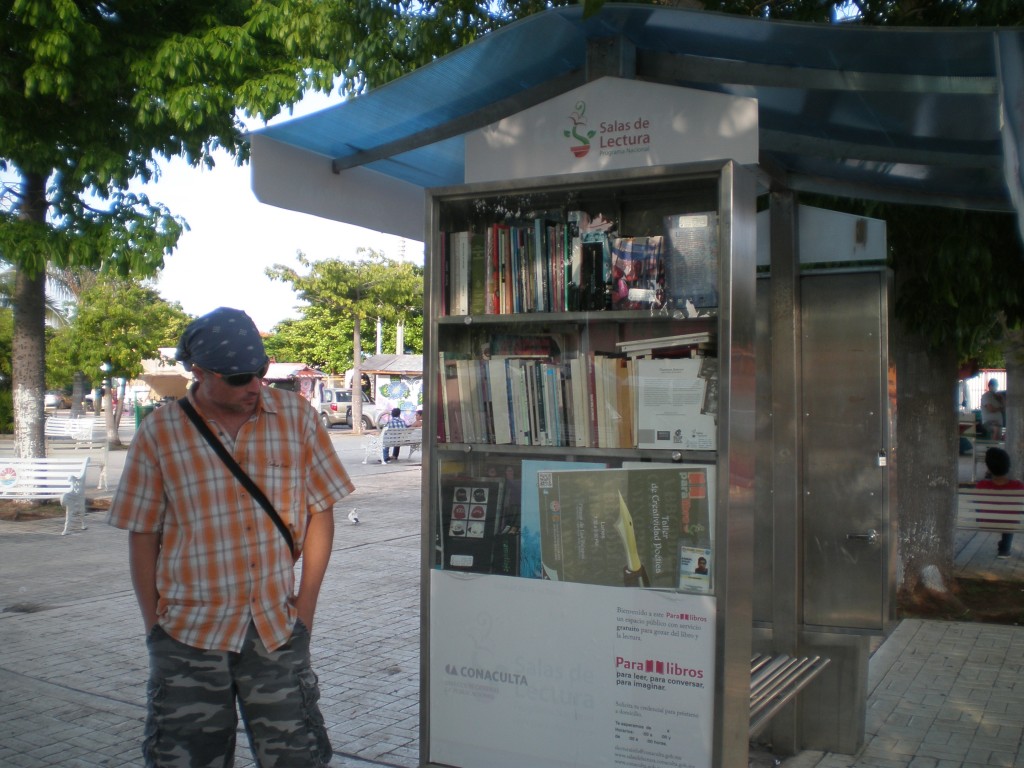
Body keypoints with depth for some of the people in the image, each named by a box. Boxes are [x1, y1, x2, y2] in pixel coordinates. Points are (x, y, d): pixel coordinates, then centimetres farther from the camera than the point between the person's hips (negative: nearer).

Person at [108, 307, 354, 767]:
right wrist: (154, 627, 1)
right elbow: (142, 536, 3)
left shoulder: (296, 416, 1)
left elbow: (320, 512, 4)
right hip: (189, 634, 0)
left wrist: (304, 609, 1)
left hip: (277, 630, 1)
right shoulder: (159, 433, -1)